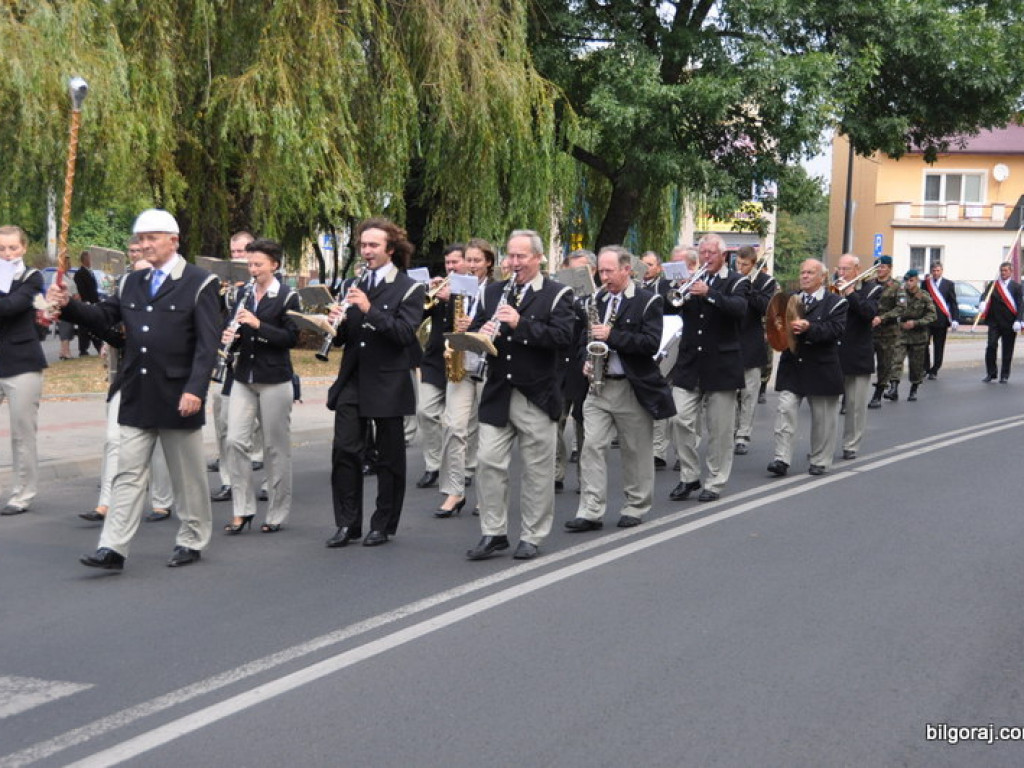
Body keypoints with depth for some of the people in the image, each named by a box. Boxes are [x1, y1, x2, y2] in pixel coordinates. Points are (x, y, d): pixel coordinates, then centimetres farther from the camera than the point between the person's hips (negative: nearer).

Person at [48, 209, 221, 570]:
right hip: (137, 398, 5)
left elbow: (207, 343, -12)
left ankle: (191, 541, 21)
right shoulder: (133, 283, 12)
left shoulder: (199, 283, -6)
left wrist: (195, 389, -21)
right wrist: (67, 305, -8)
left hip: (178, 397, -5)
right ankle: (113, 548, 0)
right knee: (129, 473, 2)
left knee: (187, 474, 8)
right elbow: (102, 317, 9)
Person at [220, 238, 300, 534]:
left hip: (275, 380, -5)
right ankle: (242, 510, 5)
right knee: (235, 441, -4)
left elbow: (291, 337, -11)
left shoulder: (287, 297, -4)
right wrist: (228, 337, -4)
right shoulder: (243, 295, 12)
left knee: (276, 447, 2)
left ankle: (277, 513, 12)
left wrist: (258, 324, -20)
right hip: (243, 378, 5)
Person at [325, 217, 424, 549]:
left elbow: (406, 333, -18)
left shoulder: (409, 289, -4)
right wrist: (337, 322, -9)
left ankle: (384, 525, 15)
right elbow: (342, 337, 14)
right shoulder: (354, 286, 12)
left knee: (389, 457, 5)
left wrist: (370, 310, -26)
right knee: (344, 450, -3)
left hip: (388, 383, -4)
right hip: (352, 381, 4)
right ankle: (347, 524, 5)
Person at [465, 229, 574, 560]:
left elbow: (563, 336, -16)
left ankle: (532, 536, 15)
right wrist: (481, 334, -11)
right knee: (488, 461, 1)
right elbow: (474, 331, 13)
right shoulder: (493, 293, 13)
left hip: (537, 397, -4)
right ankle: (493, 533, 11)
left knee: (537, 470, 4)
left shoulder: (557, 294, -2)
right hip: (497, 394, 4)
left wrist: (520, 324, -24)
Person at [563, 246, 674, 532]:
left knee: (636, 451, 6)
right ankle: (591, 512, -5)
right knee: (592, 446, -5)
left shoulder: (648, 301, -5)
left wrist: (612, 336, -22)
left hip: (633, 388, -4)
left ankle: (636, 507, 19)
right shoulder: (598, 300, 12)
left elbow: (652, 343, -16)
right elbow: (585, 338, 22)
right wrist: (585, 360, 1)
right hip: (599, 386, 5)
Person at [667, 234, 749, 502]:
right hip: (689, 364, 3)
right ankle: (689, 477, 9)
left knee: (719, 429, 2)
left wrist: (709, 293, -31)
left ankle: (715, 482, 13)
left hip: (721, 366, -3)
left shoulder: (737, 283, 0)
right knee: (680, 420, -4)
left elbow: (740, 309, -19)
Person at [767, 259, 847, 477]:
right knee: (785, 410, -9)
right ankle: (782, 459, -10)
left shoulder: (836, 303, -1)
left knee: (822, 418, 6)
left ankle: (820, 461, 18)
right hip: (792, 366, 3)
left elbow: (835, 329, -15)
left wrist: (809, 328, -29)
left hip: (821, 368, -3)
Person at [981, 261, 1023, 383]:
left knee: (1007, 350, 3)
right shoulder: (993, 285, 9)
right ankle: (990, 373, 2)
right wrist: (983, 304, -24)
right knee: (991, 346, -9)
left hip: (1009, 323, -1)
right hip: (994, 322, 1)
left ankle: (1004, 375, 12)